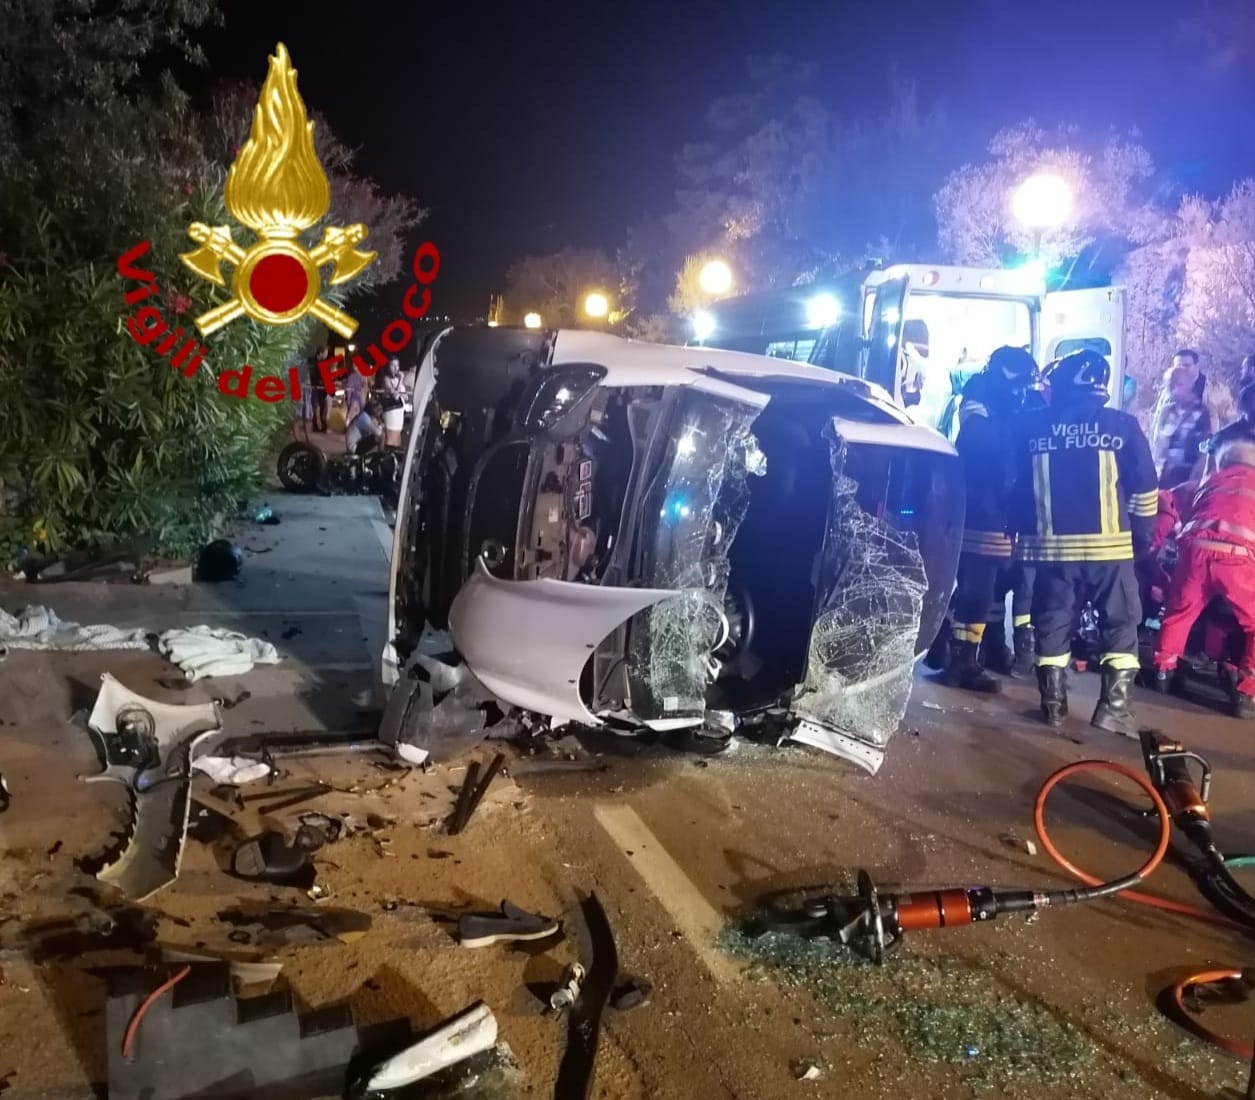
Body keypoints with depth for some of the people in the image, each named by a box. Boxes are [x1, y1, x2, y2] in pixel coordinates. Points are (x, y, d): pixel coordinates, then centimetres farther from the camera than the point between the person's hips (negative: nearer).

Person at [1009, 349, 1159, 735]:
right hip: (1109, 544, -1)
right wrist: (1142, 536, 14)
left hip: (1051, 544, 1)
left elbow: (1013, 486, 9)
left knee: (1052, 621, 12)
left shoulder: (1028, 426, 3)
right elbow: (1145, 489, 3)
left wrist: (1020, 531, 21)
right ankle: (1113, 704, 3)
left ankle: (1053, 702, 15)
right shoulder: (1122, 425, 1)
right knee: (1120, 622, 9)